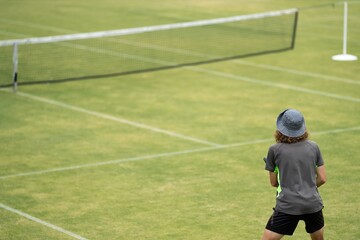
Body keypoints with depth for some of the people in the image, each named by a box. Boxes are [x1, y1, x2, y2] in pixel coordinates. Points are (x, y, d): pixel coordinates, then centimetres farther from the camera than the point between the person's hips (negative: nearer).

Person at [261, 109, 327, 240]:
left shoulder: (274, 150, -1)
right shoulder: (313, 147, 5)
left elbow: (273, 182, 8)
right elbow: (322, 179, 7)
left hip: (287, 206, -3)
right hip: (313, 204, 3)